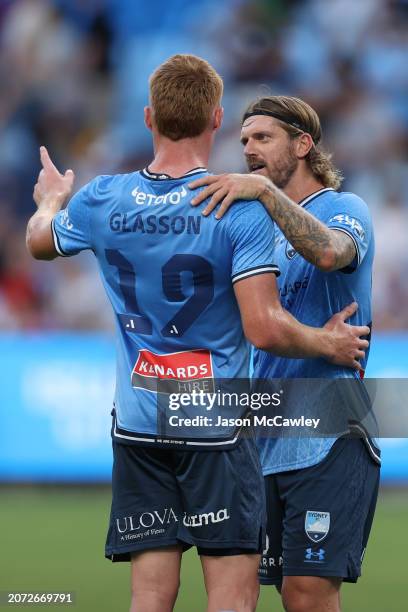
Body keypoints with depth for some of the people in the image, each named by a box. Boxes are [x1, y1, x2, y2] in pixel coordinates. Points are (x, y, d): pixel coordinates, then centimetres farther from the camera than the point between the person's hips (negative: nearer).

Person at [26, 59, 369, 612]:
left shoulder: (104, 199, 2)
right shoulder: (242, 208, -12)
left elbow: (39, 241, 24)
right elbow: (264, 329, -17)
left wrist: (52, 200, 47)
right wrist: (330, 344, 2)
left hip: (137, 421, 4)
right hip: (216, 422, -4)